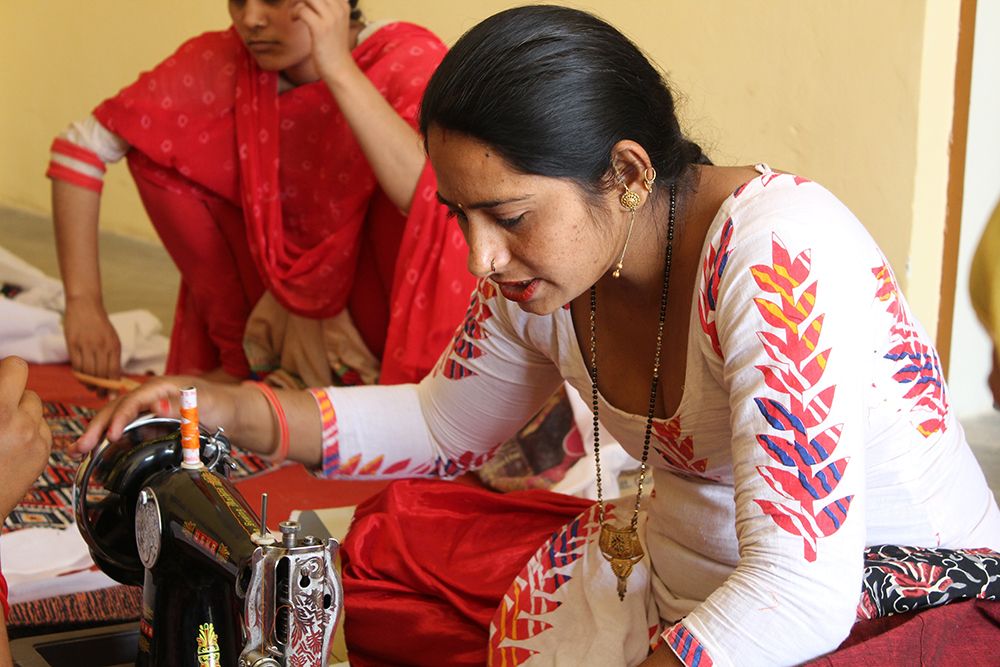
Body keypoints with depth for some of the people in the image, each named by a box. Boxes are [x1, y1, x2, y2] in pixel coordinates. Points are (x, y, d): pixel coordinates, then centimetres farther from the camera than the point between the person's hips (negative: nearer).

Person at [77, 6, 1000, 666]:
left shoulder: (773, 250, -29)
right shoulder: (541, 276, -5)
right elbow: (443, 426, 14)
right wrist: (233, 412, 1)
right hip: (685, 570, 8)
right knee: (388, 545, 10)